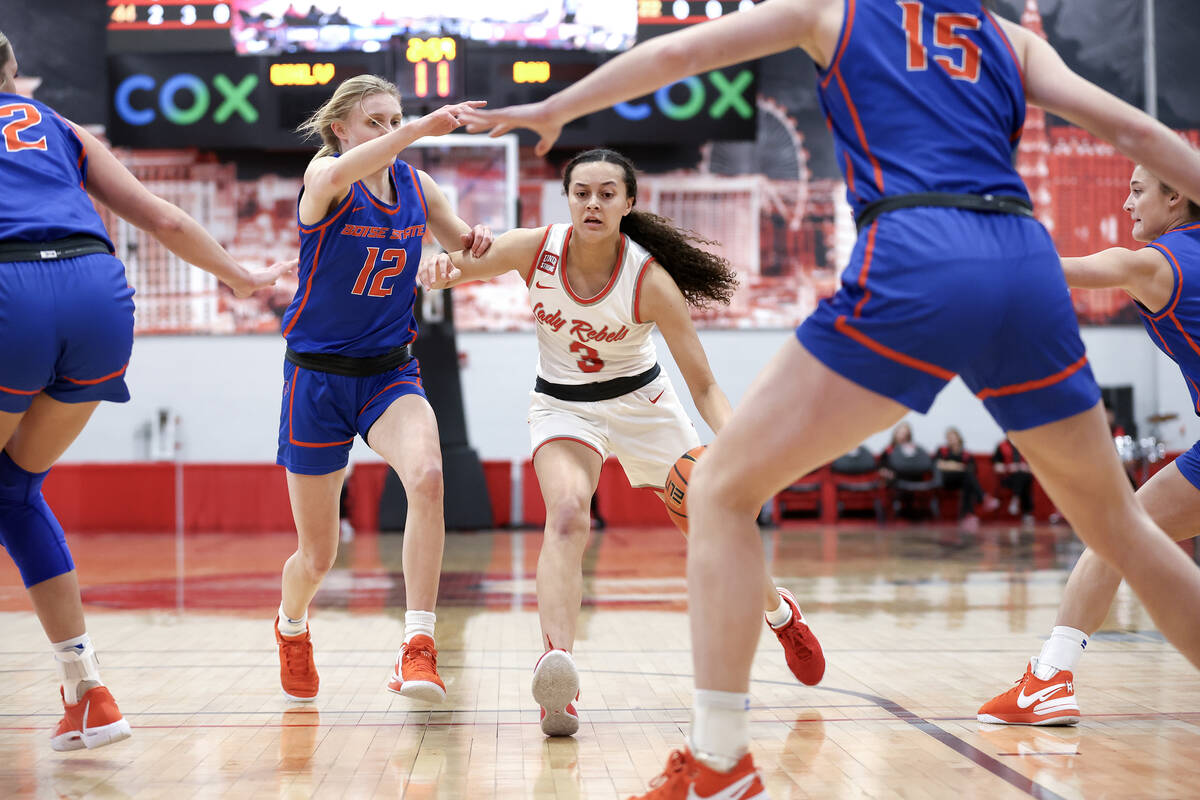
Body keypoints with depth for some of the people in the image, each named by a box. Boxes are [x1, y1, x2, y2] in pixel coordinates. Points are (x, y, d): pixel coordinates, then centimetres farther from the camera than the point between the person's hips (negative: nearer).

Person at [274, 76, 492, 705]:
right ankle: (292, 625, 43)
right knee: (317, 557, 7)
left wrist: (477, 239, -9)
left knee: (427, 475, -32)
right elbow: (342, 172, -38)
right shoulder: (323, 175, -12)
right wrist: (422, 127, -54)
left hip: (390, 373, 3)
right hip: (317, 376, -3)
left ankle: (417, 648, -30)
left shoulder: (415, 185, 2)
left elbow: (463, 244, 16)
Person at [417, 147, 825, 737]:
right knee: (567, 514, -30)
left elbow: (703, 384, -23)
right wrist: (437, 267, -36)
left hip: (641, 402, 0)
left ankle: (780, 611, 38)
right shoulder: (535, 249, -21)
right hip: (562, 405, 0)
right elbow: (446, 269, -11)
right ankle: (557, 664, -43)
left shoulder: (651, 280, -26)